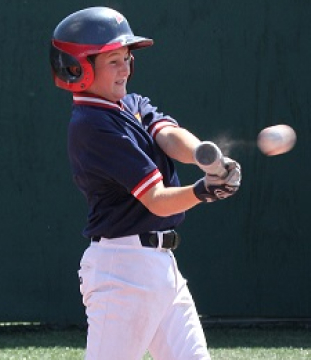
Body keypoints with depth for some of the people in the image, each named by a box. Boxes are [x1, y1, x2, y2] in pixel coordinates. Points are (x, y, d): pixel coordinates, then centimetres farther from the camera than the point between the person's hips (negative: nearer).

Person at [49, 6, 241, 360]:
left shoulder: (133, 105, 13)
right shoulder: (92, 126, -15)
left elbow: (169, 136, -8)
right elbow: (157, 200, -20)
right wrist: (202, 191, -38)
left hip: (162, 264, 9)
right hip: (122, 267, -9)